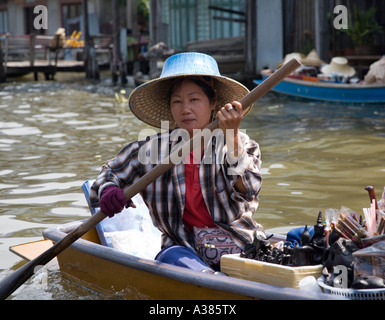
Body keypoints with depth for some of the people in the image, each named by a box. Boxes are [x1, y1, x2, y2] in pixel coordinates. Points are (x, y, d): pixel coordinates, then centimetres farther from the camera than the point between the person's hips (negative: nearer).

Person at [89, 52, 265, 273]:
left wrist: (231, 136, -25)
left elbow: (246, 190, -14)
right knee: (172, 256, -34)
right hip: (186, 248, 1)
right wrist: (108, 191, -5)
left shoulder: (242, 144, 4)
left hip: (240, 246, 0)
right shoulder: (152, 150, 7)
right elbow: (110, 173, 20)